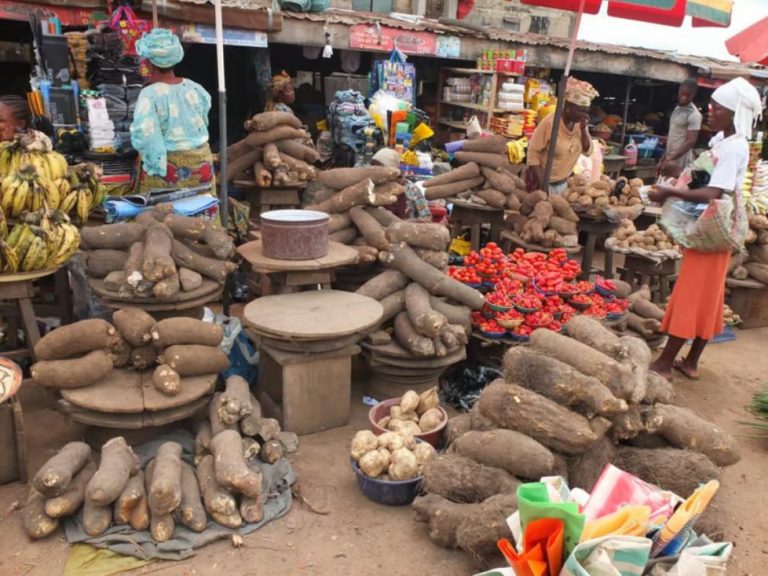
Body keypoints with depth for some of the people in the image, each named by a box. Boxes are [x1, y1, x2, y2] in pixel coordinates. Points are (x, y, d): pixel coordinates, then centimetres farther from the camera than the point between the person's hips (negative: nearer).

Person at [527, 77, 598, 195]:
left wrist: (584, 129, -15)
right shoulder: (549, 122, -19)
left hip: (563, 183, 6)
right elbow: (533, 152, -17)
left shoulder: (580, 123, -1)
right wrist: (541, 183, -21)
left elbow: (587, 151, 1)